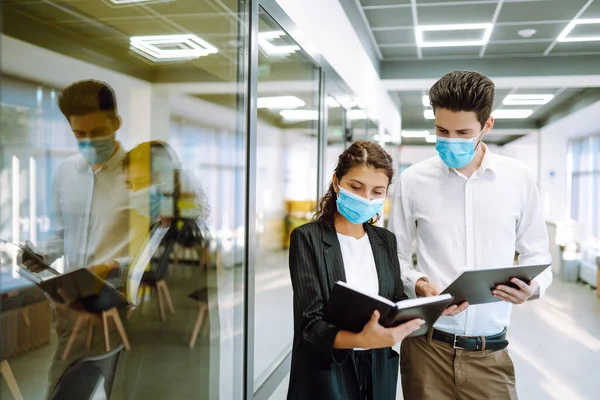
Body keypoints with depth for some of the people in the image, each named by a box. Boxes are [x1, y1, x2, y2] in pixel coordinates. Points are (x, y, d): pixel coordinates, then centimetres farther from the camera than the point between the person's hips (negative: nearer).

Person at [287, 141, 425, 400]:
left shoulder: (386, 240, 6)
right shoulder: (308, 238, -12)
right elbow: (311, 323, -17)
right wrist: (360, 340, -34)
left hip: (379, 370, 5)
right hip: (326, 372, -5)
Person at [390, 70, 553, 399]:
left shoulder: (518, 179, 0)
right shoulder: (413, 180, -2)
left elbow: (536, 254, 8)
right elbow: (396, 254, 5)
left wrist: (531, 287, -12)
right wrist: (419, 285, -14)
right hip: (426, 346, 0)